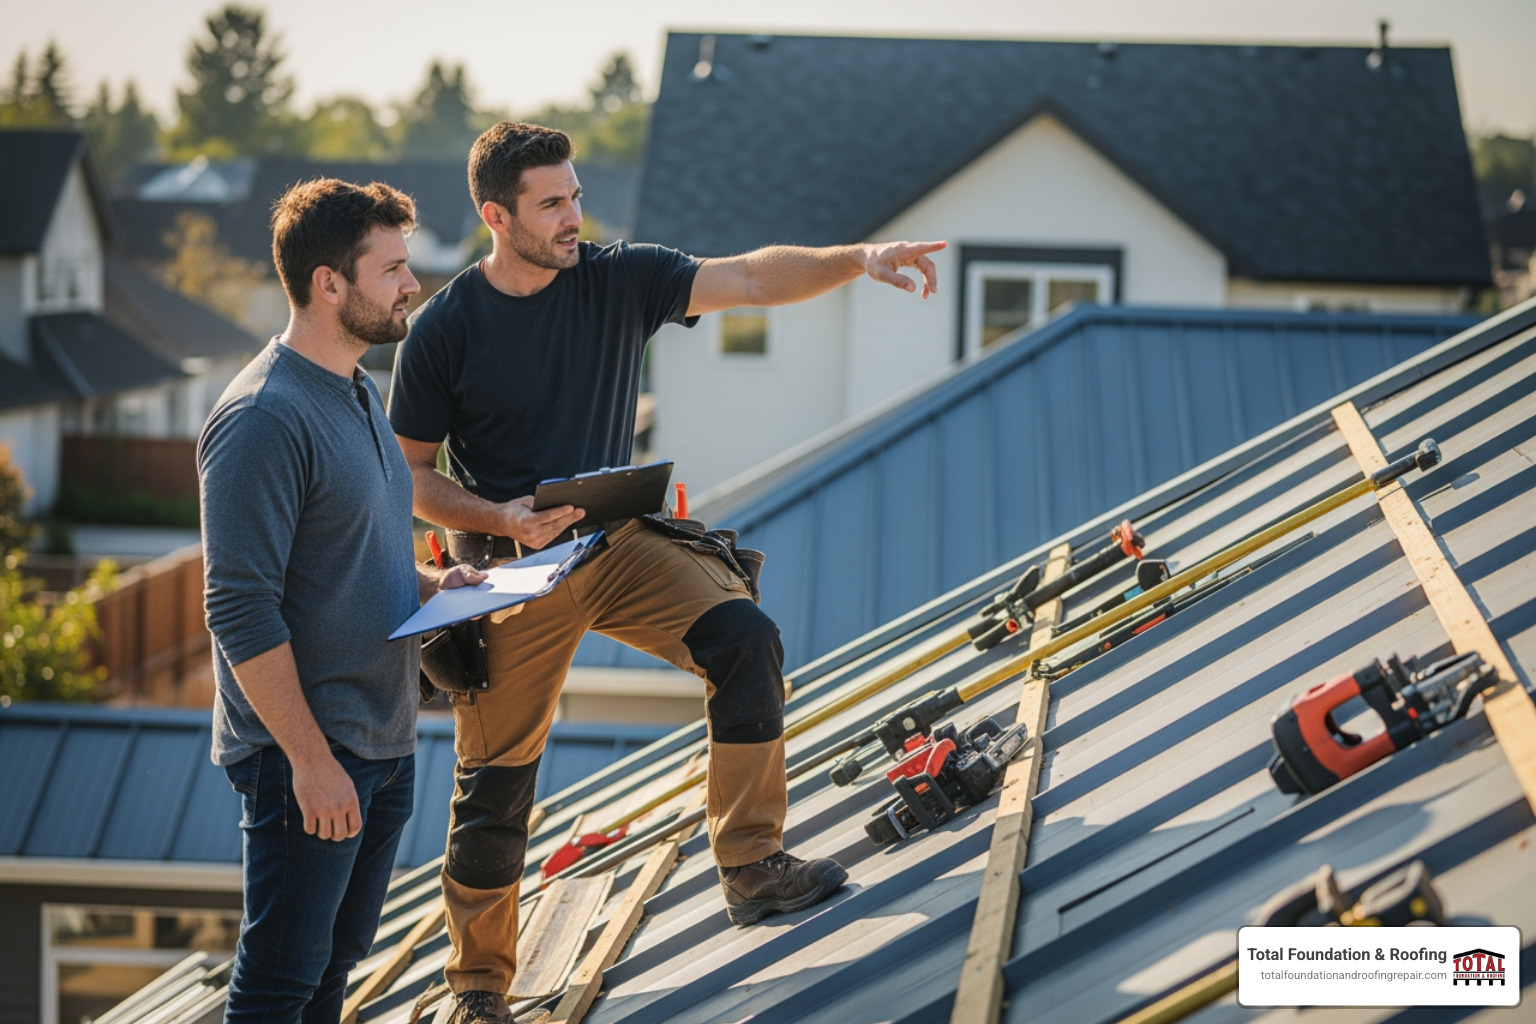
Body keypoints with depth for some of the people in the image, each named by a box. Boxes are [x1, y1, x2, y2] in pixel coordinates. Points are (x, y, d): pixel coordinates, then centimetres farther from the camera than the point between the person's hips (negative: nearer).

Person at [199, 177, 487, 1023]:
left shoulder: (359, 396, 13)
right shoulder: (261, 420, -18)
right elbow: (242, 611, -21)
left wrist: (428, 583, 6)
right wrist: (311, 760, -23)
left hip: (384, 742, 9)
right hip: (307, 754, -9)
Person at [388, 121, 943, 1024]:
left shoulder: (619, 280, -3)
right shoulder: (444, 330, -9)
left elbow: (748, 279, -12)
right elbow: (411, 474, -4)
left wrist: (860, 260, -26)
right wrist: (500, 519, -21)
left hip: (620, 542, 3)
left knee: (744, 637, -22)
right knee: (497, 782, 2)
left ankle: (753, 865, -11)